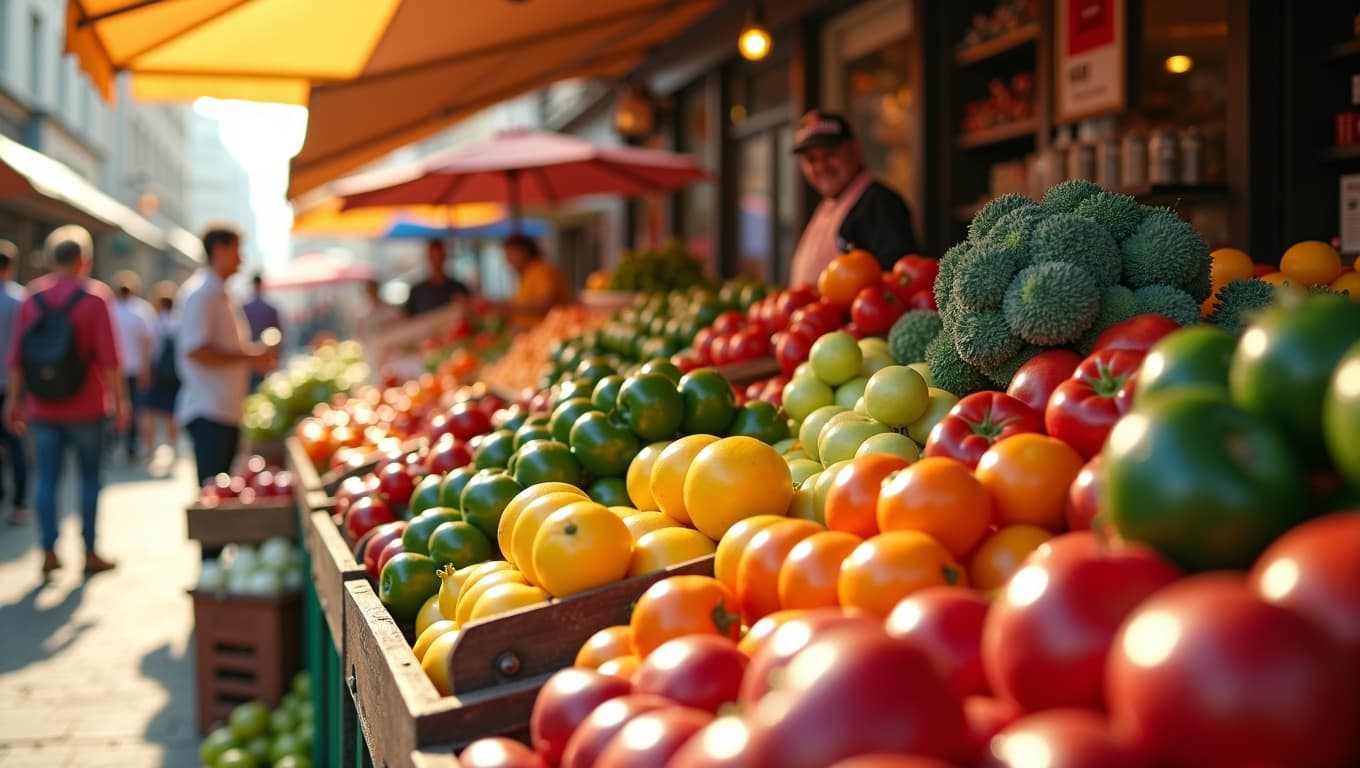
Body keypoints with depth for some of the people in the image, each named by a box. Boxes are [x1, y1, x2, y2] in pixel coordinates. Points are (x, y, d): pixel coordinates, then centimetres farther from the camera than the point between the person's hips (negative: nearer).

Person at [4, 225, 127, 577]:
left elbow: (17, 356, 3)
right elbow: (108, 357, -12)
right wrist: (119, 400, -6)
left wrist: (15, 399, 10)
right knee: (90, 477, 7)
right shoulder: (96, 296, -8)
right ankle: (89, 552, 11)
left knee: (47, 479, 7)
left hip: (42, 407, 3)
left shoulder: (33, 296, 2)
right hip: (85, 407, -3)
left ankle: (49, 551, 4)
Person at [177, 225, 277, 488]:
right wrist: (248, 356, -17)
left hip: (227, 411, 10)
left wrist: (255, 357, 10)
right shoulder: (200, 293, -12)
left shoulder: (221, 294, 19)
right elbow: (196, 350, -22)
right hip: (208, 413, -10)